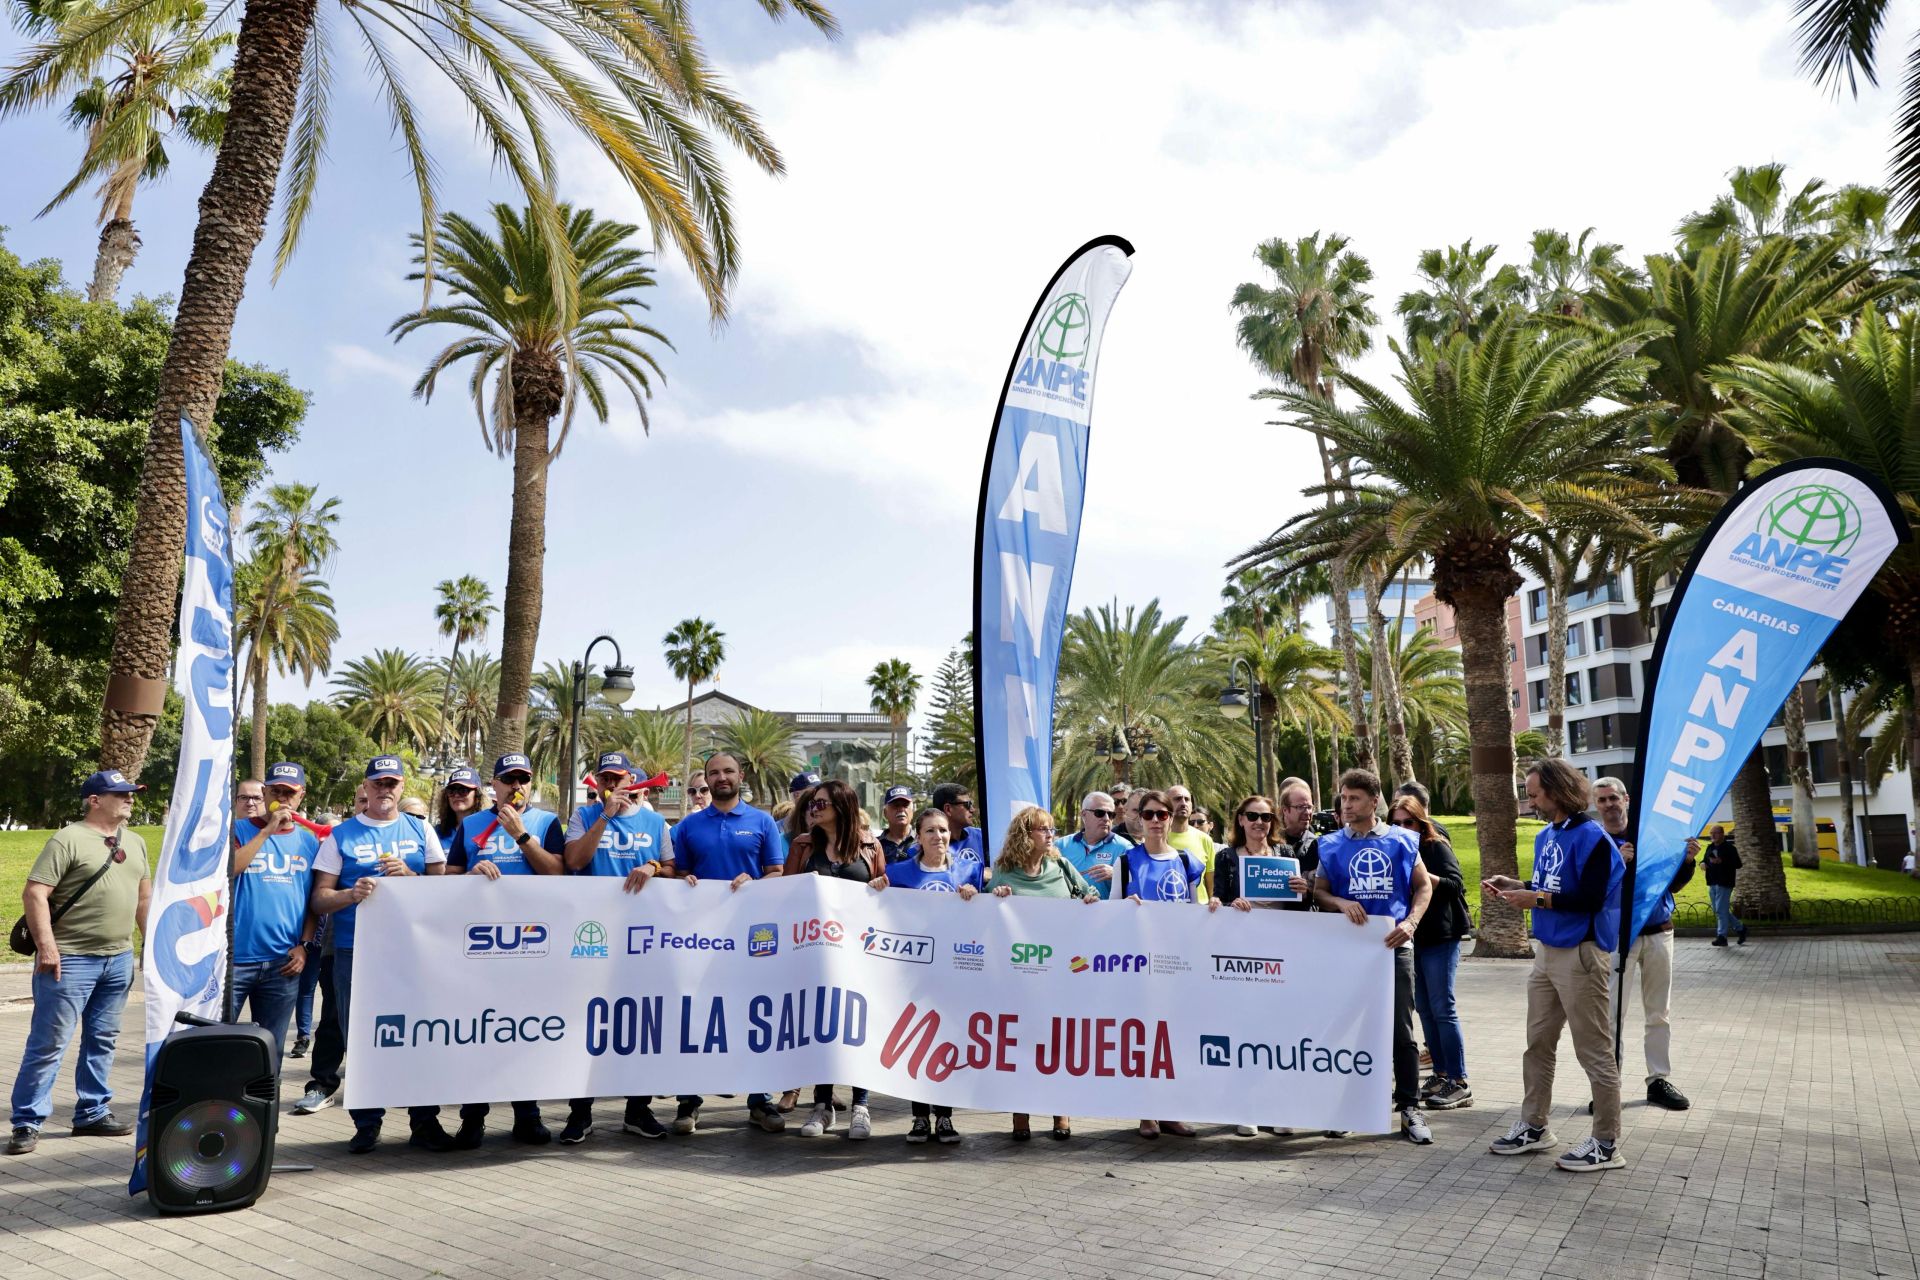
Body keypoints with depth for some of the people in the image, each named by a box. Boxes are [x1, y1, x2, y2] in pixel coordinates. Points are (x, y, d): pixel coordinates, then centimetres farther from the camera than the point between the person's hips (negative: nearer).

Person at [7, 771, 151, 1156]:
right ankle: (27, 1123, 8)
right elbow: (34, 894, -14)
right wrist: (46, 946, -20)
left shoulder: (135, 843, 13)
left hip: (119, 959, 7)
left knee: (102, 1040, 13)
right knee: (49, 1043, -2)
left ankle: (92, 1113, 22)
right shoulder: (67, 839, -8)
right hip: (70, 959, -6)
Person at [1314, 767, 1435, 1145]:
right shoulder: (1330, 845, 3)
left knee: (1401, 1030, 1)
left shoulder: (1402, 841, 3)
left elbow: (1423, 886, 8)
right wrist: (1342, 903, -16)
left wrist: (1410, 923, -7)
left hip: (1394, 946, -1)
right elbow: (1318, 892, 5)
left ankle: (1409, 1108, 11)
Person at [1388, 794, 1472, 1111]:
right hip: (1410, 936, 6)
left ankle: (1459, 1083, 1)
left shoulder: (1437, 847, -6)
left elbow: (1456, 884, -15)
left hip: (1439, 937, -6)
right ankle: (1441, 1075, 20)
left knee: (1443, 1008, -5)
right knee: (1423, 1008, 10)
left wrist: (1423, 875, -27)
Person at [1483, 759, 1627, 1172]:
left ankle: (1607, 1145, 10)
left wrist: (1537, 899, -21)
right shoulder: (1545, 836, 11)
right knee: (1537, 1044, 16)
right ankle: (1533, 1126, 28)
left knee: (1594, 1052, 0)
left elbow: (1590, 898, -21)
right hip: (1546, 951, 9)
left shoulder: (1591, 837, -15)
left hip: (1582, 955, -9)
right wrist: (1514, 885, 3)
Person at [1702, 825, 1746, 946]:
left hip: (1724, 883, -8)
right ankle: (1740, 928, 29)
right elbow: (1705, 859, 25)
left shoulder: (1729, 848, -7)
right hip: (1712, 883, 8)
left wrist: (1721, 861, -25)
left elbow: (1738, 864, -14)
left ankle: (1721, 936, -3)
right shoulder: (1710, 847, 14)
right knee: (1719, 910, 13)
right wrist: (1702, 863, 1)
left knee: (1721, 910, -8)